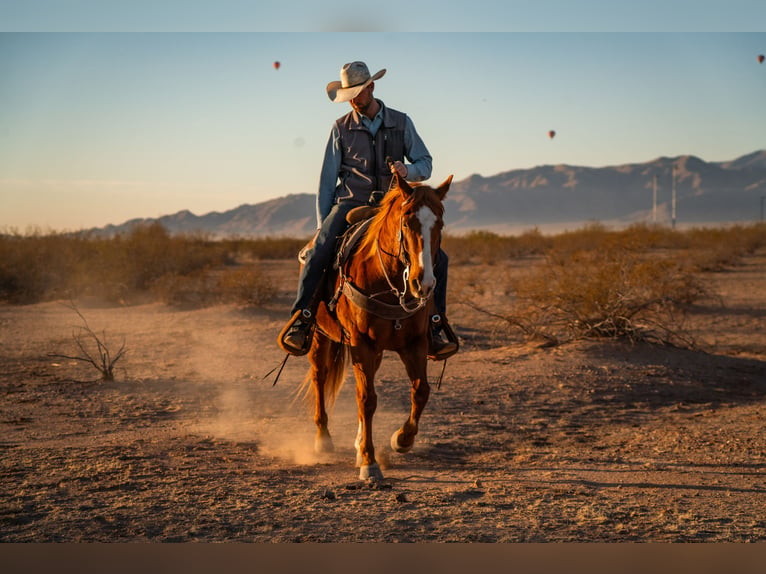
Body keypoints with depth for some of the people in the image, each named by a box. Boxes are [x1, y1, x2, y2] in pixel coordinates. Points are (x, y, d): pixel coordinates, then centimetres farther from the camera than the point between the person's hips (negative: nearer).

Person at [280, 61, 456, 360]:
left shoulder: (401, 123, 6)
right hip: (350, 203, -1)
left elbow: (425, 164, 8)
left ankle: (433, 329, -4)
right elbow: (327, 179, 6)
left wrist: (408, 170, -16)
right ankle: (299, 321, -16)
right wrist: (322, 225, 1)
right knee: (318, 254, -28)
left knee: (437, 258, -14)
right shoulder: (341, 128, 5)